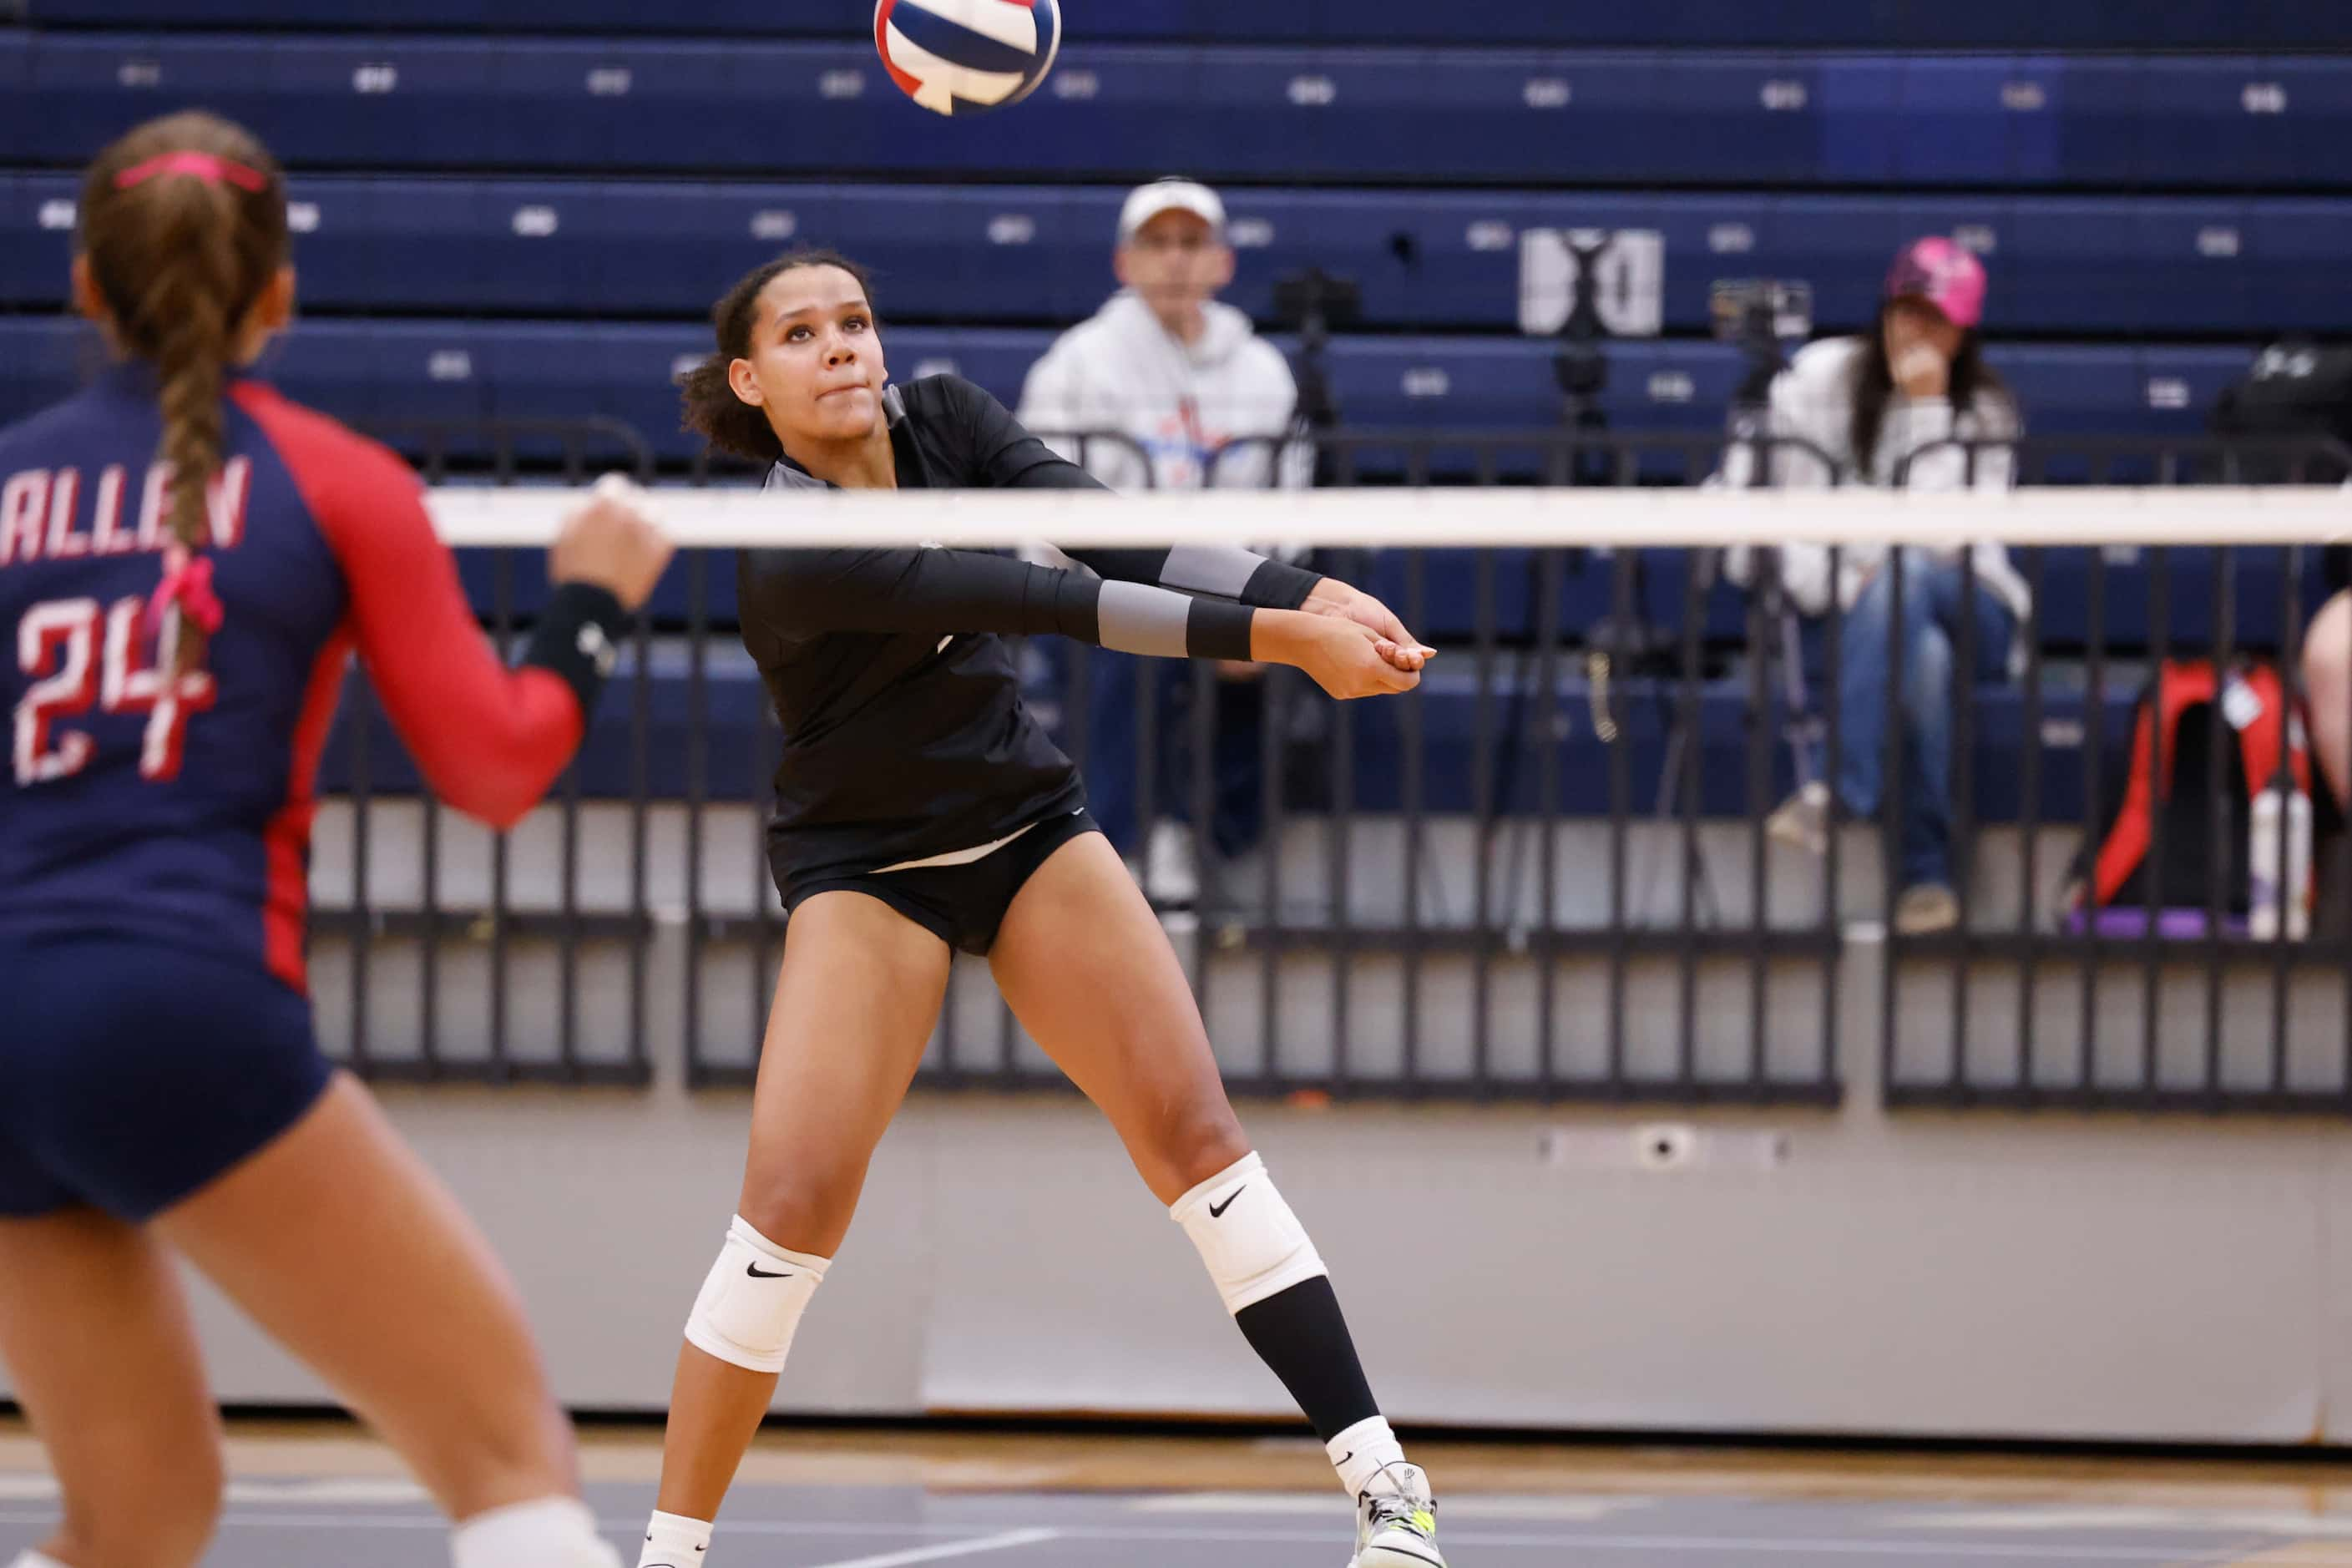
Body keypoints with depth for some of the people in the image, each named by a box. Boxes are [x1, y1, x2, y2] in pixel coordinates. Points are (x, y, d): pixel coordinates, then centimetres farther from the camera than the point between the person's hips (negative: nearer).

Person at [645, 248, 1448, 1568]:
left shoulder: (947, 421, -7)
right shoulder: (789, 555, -26)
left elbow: (1103, 530, -21)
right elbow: (1044, 603, -33)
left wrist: (1308, 595, -36)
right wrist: (1271, 637, -38)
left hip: (1031, 826, 5)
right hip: (867, 866, -5)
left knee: (1194, 1129, -6)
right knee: (795, 1199, -16)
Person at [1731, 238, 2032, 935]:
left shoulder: (1984, 413, 2)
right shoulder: (1824, 376, 3)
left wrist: (1928, 409, -17)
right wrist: (1838, 585, -15)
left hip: (1970, 614, 0)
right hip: (1845, 616, 0)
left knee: (1907, 577, -38)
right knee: (1923, 658, -38)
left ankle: (1840, 792, -45)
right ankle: (1926, 871, -37)